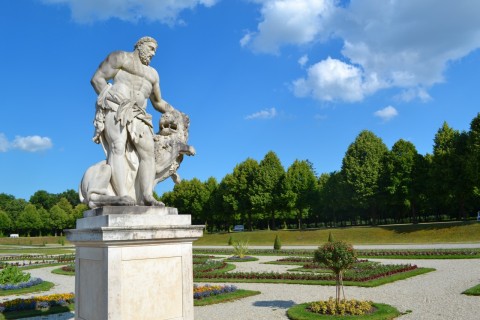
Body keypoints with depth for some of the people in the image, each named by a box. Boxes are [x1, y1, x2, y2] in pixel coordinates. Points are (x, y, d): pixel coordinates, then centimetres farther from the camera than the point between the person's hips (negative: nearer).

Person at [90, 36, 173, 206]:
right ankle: (123, 195, -37)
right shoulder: (120, 58, 11)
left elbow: (158, 102, 35)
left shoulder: (152, 74, 28)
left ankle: (146, 197, -24)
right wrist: (109, 100, -10)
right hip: (114, 109, -6)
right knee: (118, 146, -25)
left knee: (148, 151, -14)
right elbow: (97, 78, 3)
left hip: (136, 116, 6)